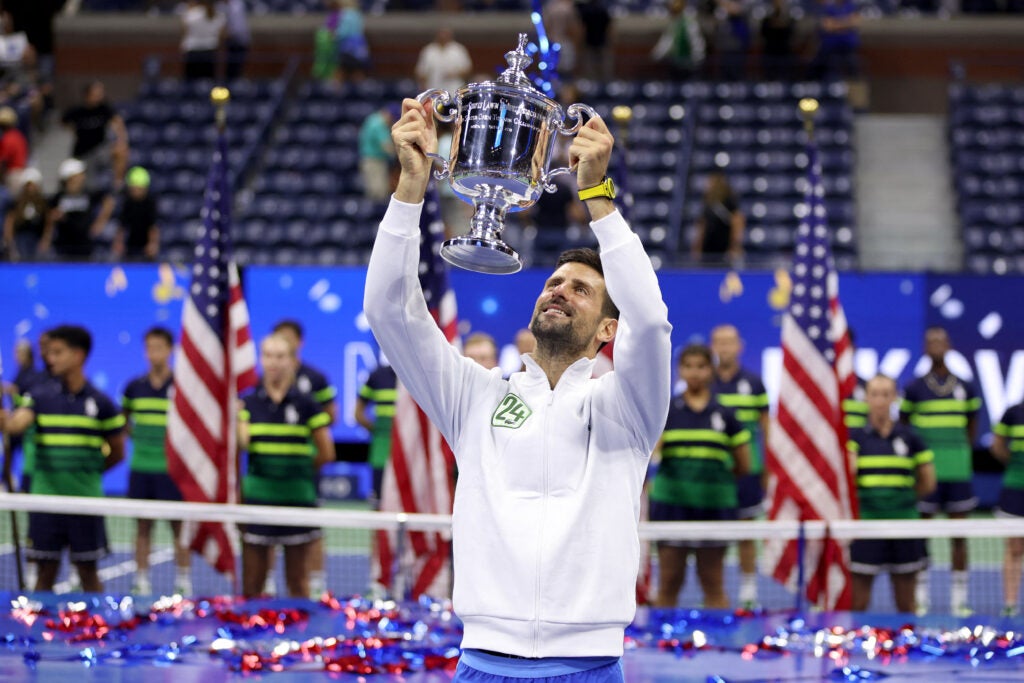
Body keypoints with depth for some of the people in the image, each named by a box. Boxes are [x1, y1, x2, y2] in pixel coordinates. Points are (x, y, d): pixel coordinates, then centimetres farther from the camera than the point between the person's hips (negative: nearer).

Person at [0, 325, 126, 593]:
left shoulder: (100, 403, 0)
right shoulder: (41, 398, 3)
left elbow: (116, 453, 9)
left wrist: (86, 471, 5)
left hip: (86, 499, -1)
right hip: (45, 498, 1)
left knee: (87, 571, 6)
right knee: (45, 572, 4)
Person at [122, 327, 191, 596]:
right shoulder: (135, 387, 6)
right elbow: (123, 420, 19)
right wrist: (134, 436, 4)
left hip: (171, 468, -3)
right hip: (141, 467, 3)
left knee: (178, 525, 1)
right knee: (143, 525, 6)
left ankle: (183, 581, 9)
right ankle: (141, 581, 12)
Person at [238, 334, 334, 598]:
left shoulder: (305, 404, 1)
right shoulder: (248, 402, 5)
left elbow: (326, 454, 3)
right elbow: (241, 442, -10)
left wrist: (296, 467, 6)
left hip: (297, 495, -1)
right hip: (258, 495, 1)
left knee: (298, 581, 5)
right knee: (251, 581, 0)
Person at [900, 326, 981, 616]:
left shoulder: (964, 389, 7)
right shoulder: (914, 389, 0)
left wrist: (960, 451, 10)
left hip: (958, 470, 2)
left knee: (958, 533, 4)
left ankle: (959, 597, 9)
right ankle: (920, 596, 8)